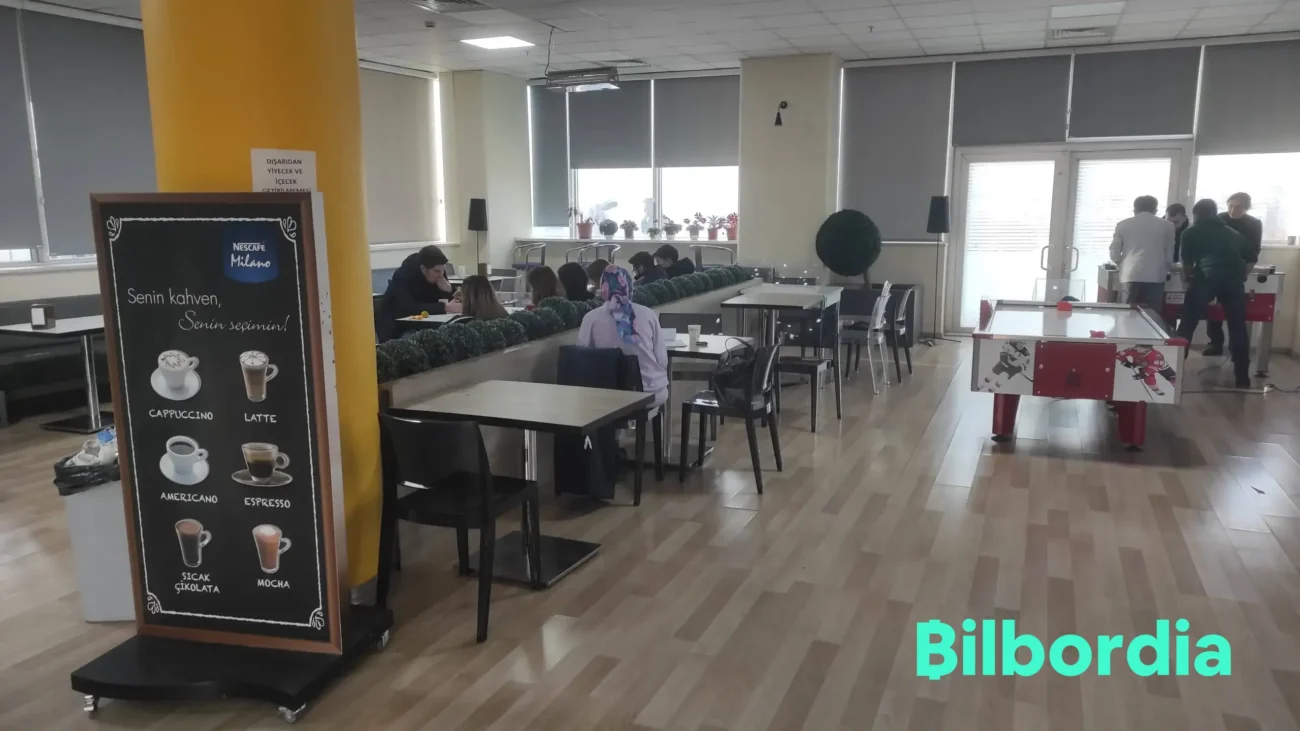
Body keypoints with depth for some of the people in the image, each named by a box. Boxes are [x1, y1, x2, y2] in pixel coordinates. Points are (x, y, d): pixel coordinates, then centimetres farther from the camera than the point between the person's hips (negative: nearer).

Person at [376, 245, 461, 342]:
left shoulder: (439, 272, -10)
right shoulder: (403, 275, -26)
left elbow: (456, 298, -4)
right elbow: (408, 308, -40)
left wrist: (449, 290, -27)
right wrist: (445, 307, -45)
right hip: (395, 326, -6)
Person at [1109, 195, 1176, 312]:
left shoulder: (1123, 224, 13)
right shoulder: (1167, 226, 12)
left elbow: (1114, 254, 12)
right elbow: (1169, 255, 13)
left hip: (1131, 276, 1)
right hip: (1155, 276, -1)